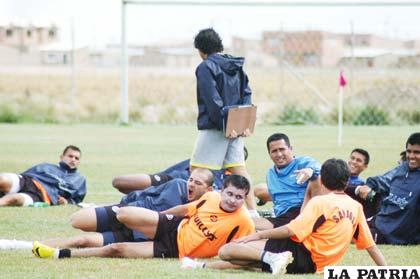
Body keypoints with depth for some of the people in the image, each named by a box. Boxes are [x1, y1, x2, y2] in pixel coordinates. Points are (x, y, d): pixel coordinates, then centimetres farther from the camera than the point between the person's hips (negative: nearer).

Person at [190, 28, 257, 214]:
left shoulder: (206, 67, -8)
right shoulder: (236, 66, 14)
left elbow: (212, 100, -17)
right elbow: (247, 94, 11)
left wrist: (224, 124, -18)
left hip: (214, 127, -7)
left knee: (197, 169, -3)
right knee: (238, 168, 7)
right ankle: (252, 210, 2)